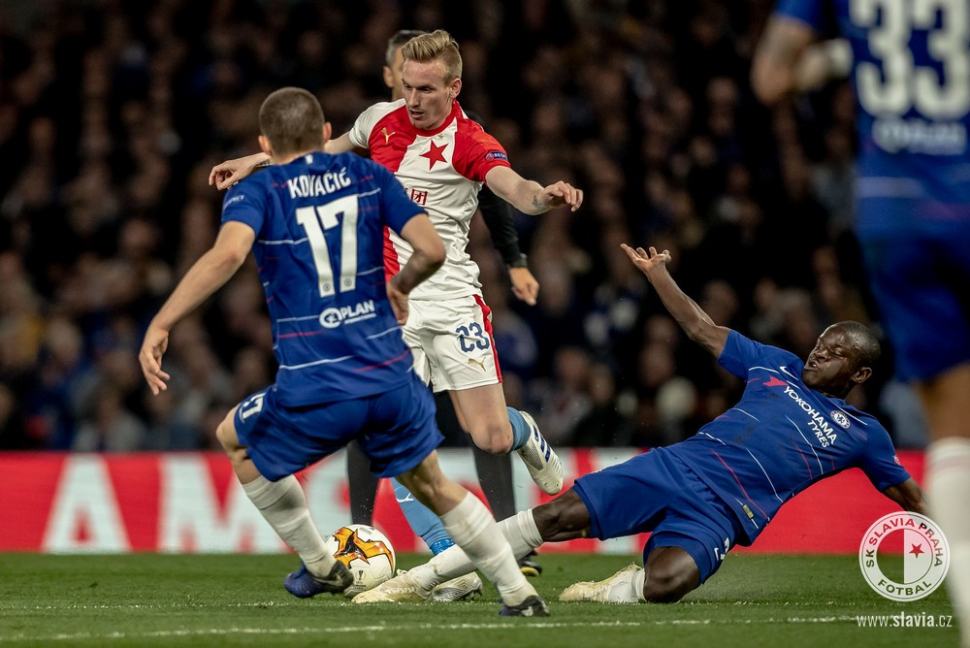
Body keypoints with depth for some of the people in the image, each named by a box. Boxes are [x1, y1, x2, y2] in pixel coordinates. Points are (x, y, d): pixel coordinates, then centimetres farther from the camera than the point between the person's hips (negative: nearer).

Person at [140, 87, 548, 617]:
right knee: (433, 485, 25)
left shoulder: (255, 193, 1)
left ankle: (320, 567, 31)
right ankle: (518, 592, 20)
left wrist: (161, 324, -21)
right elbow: (432, 250, 1)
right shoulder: (368, 176, 11)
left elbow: (227, 254, -21)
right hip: (392, 382, 3)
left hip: (314, 392, -3)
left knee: (235, 440, 27)